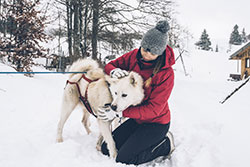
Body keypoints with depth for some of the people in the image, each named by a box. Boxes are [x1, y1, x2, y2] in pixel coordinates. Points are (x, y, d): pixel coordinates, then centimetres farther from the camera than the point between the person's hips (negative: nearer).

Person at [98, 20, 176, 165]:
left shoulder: (166, 73, -24)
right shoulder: (135, 56, -8)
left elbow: (154, 109, -25)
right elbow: (110, 65, 1)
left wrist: (119, 112, -32)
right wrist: (114, 71, -26)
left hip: (156, 122, -6)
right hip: (137, 118, 6)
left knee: (124, 158, -14)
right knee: (106, 149, 3)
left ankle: (166, 144, 3)